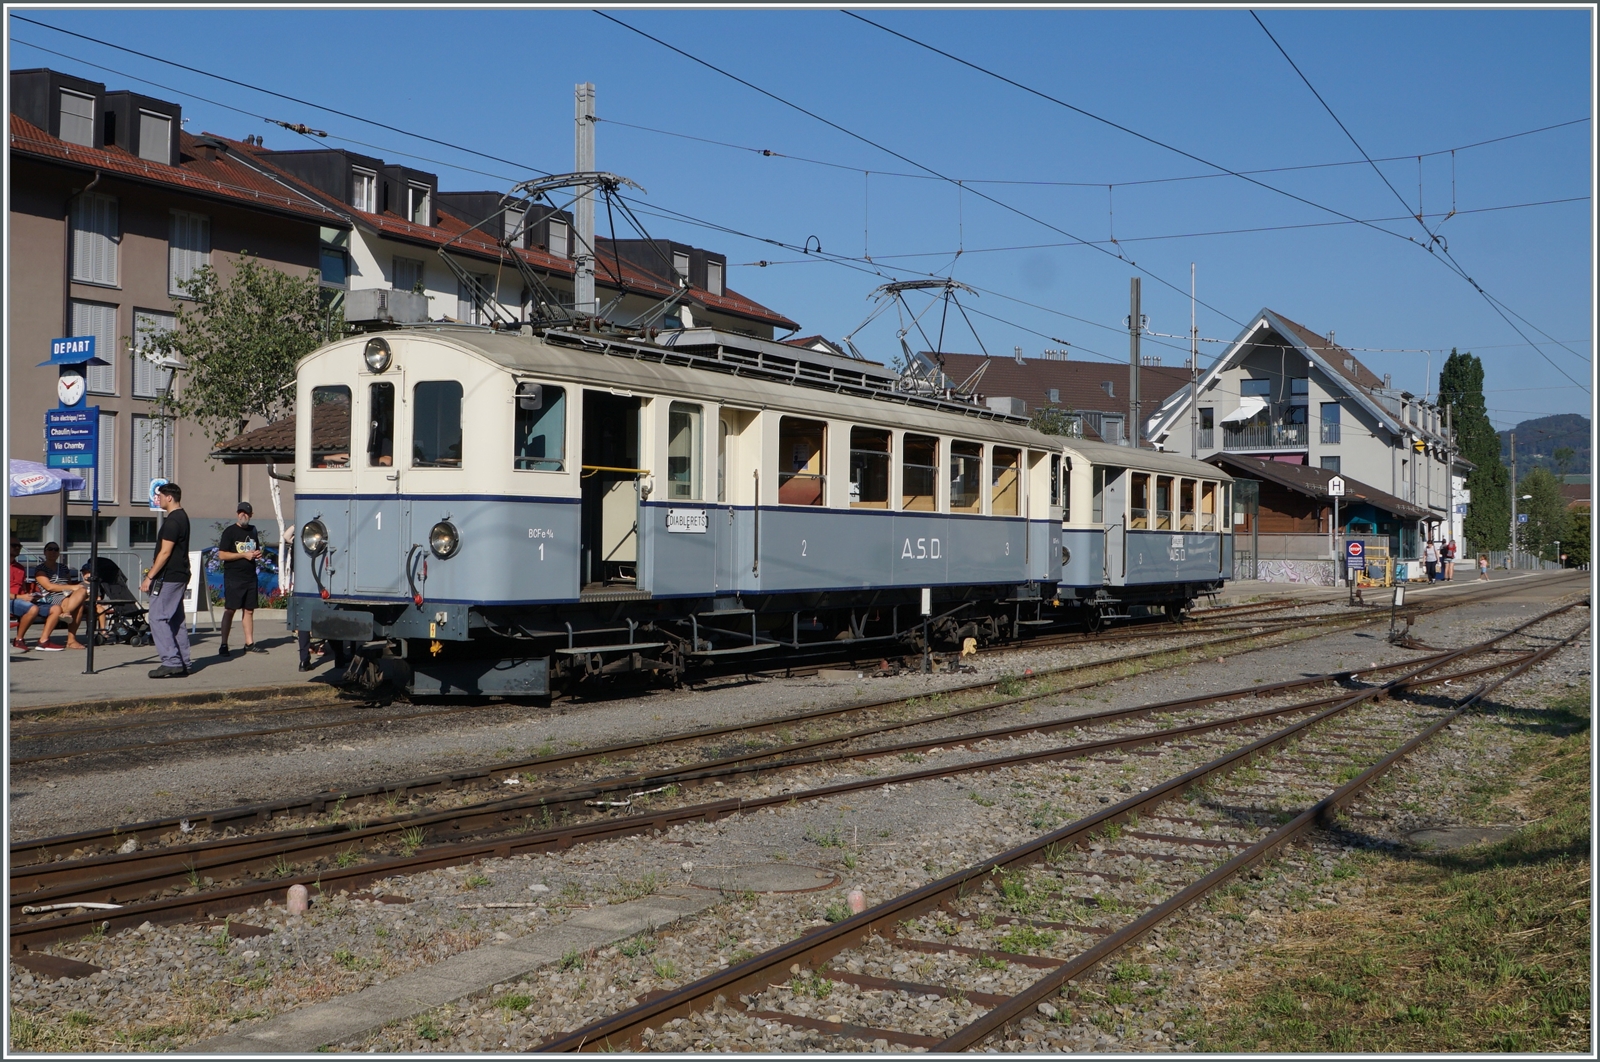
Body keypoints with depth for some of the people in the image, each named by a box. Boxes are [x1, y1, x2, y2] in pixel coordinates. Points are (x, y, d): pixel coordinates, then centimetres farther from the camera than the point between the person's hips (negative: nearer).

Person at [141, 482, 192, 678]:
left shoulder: (172, 521, -16)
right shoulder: (182, 517, 15)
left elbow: (165, 553, -20)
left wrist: (149, 577, -16)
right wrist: (153, 573, 23)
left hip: (168, 578, -10)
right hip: (179, 576, 10)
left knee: (158, 618, -8)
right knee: (176, 620, 11)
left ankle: (172, 662, -12)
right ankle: (182, 664, 12)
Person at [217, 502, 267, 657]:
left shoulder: (253, 531, 13)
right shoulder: (230, 531, -6)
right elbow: (221, 555, -12)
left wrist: (257, 554, 5)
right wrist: (244, 555, -16)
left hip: (250, 576, 6)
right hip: (233, 578, -6)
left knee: (249, 610, 9)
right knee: (229, 610, -4)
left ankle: (249, 643, 14)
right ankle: (223, 645, -1)